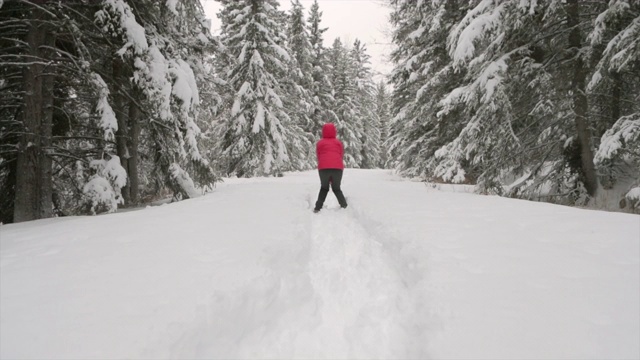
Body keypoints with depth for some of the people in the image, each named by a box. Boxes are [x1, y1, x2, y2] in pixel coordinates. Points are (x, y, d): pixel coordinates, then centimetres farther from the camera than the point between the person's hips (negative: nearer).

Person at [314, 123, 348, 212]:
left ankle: (318, 208, 6)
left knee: (324, 188, 16)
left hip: (324, 168, -1)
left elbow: (319, 157, 13)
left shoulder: (320, 143, 14)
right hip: (337, 168, 1)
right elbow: (341, 155, 15)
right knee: (336, 188, 18)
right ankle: (344, 206, 9)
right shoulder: (338, 142, 17)